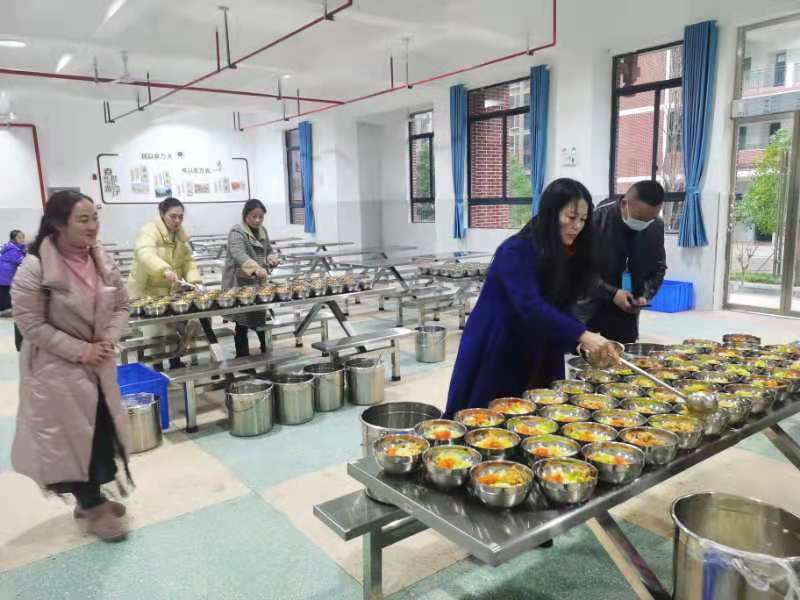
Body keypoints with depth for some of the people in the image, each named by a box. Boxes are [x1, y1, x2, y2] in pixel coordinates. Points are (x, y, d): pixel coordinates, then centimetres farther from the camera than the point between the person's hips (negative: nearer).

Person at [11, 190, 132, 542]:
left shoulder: (102, 260, -3)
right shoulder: (34, 268, -19)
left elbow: (121, 306, 5)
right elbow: (31, 324, -17)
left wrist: (108, 341, -11)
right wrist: (79, 351, -19)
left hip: (99, 363, 6)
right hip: (57, 368, -6)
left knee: (104, 431, 14)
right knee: (72, 436, 4)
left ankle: (93, 498, 35)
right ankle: (91, 507, 23)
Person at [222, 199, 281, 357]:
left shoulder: (263, 231, 10)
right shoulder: (237, 232, -14)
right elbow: (239, 255, -32)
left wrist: (271, 258, -2)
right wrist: (256, 268, -49)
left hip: (258, 283, 6)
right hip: (240, 285, -6)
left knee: (261, 320, 12)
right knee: (242, 325, 0)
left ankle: (267, 353, 26)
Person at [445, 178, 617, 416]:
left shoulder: (566, 254, 3)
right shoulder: (517, 251, -21)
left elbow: (559, 307, 5)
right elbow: (530, 307, -31)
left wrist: (581, 341, -11)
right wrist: (581, 334, -36)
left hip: (537, 356, 7)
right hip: (495, 351, -7)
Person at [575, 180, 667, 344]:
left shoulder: (656, 226, -3)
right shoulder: (597, 219, -17)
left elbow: (659, 267, 10)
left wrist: (645, 295, -7)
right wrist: (612, 293, -21)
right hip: (590, 312, -4)